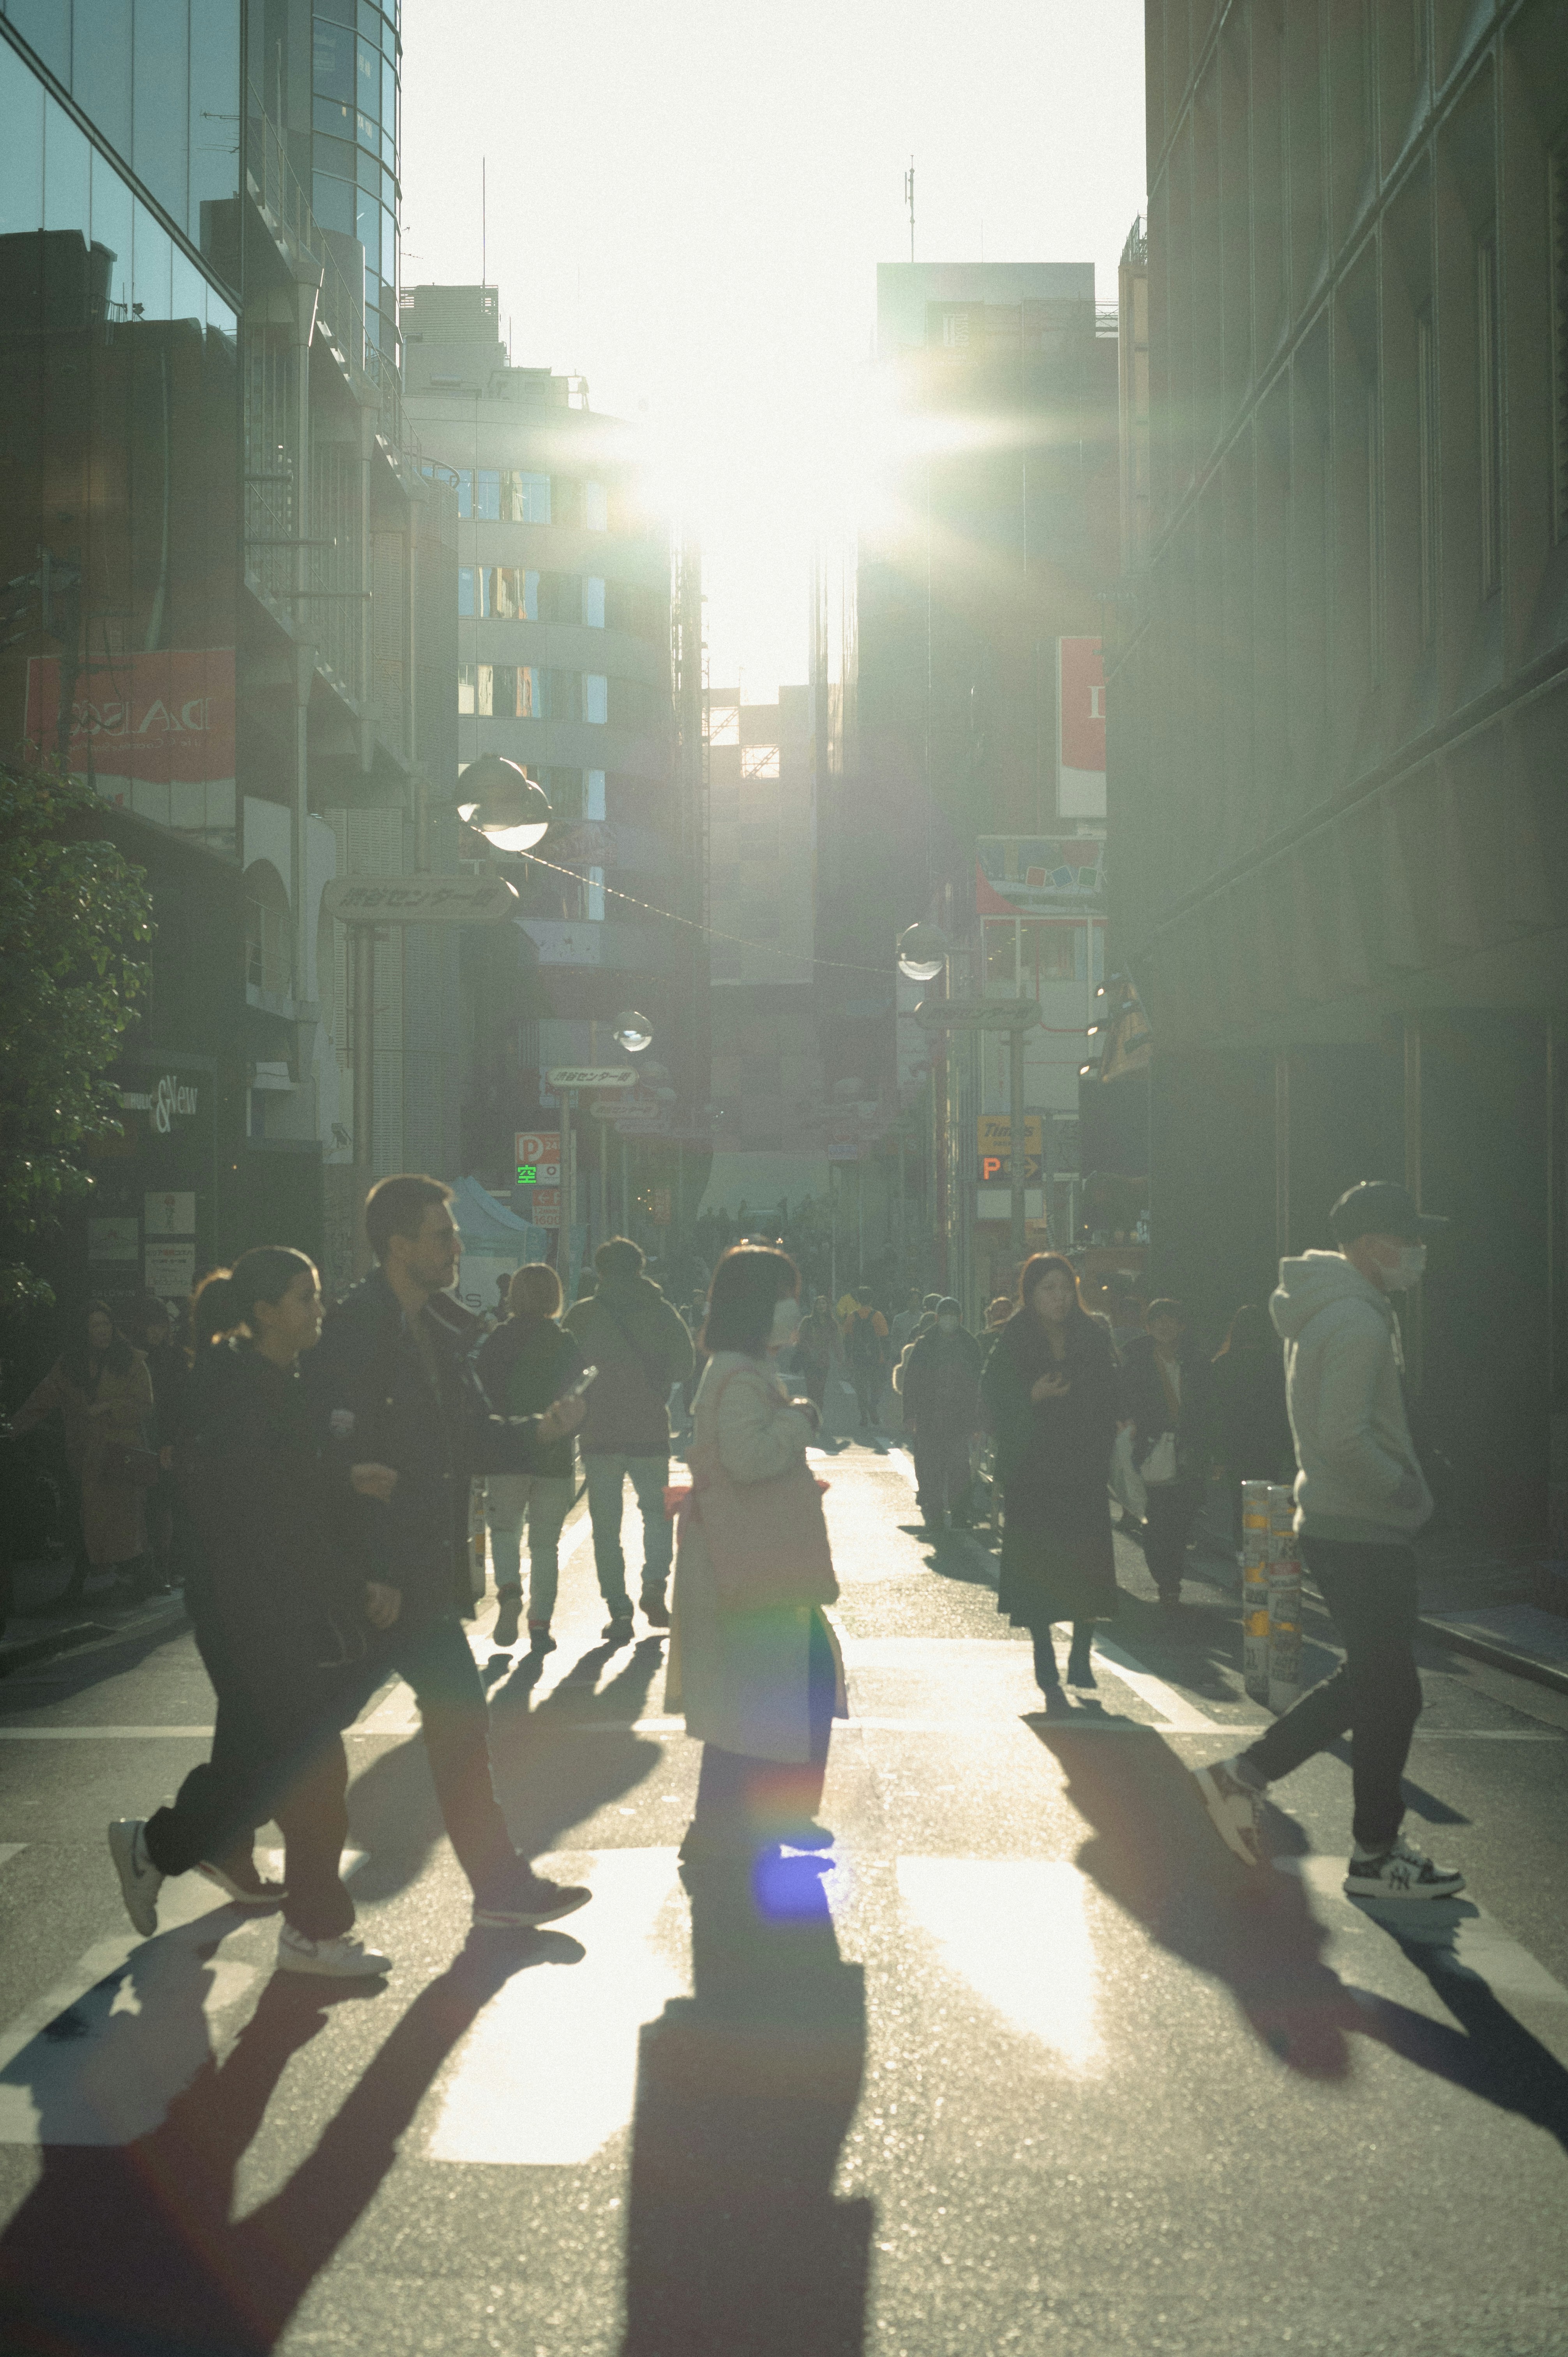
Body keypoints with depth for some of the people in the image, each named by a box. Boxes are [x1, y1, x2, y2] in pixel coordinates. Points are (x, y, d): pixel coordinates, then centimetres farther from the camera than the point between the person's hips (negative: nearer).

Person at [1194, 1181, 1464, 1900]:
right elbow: (1344, 1440, -27)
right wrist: (1404, 1489, -14)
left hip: (1339, 1523, 10)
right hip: (1366, 1534, -10)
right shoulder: (1358, 1323, -20)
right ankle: (1374, 1856, 13)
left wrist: (1399, 1477, 15)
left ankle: (1246, 1773, 18)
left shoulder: (1328, 1312, 13)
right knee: (1391, 1692, 1)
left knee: (1367, 1680, 18)